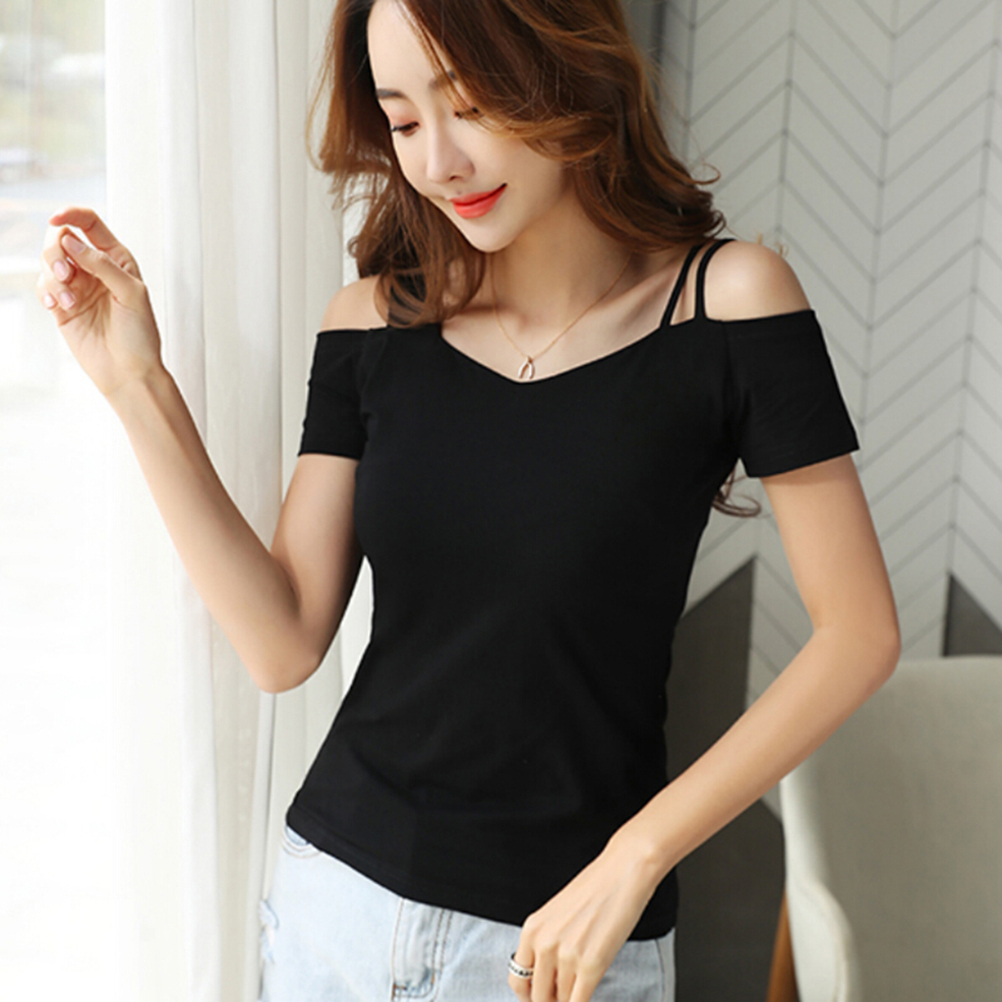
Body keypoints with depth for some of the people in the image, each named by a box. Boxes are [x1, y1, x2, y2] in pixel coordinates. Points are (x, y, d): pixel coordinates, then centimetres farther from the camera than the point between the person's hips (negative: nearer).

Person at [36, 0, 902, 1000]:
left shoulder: (725, 300, -12)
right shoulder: (373, 324, -3)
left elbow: (858, 632, -12)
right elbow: (284, 642, -6)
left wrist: (635, 858, -14)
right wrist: (138, 385, -11)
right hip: (338, 893, 4)